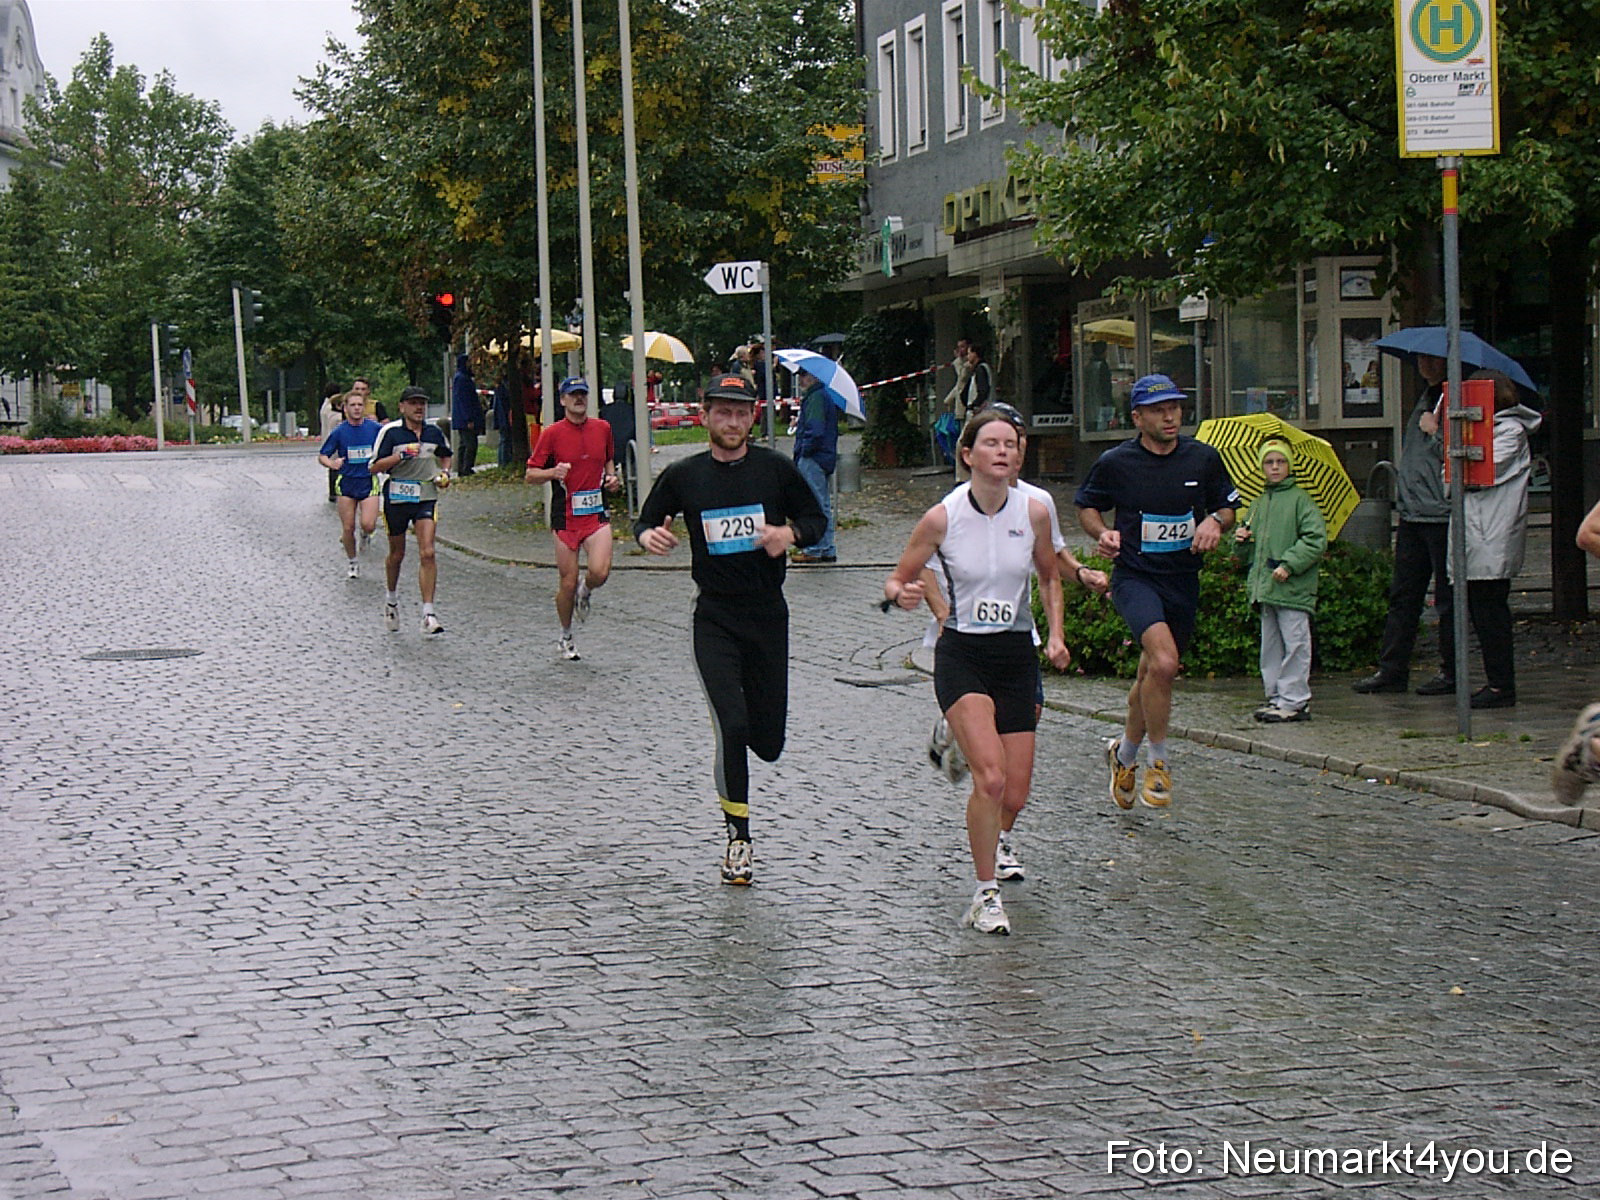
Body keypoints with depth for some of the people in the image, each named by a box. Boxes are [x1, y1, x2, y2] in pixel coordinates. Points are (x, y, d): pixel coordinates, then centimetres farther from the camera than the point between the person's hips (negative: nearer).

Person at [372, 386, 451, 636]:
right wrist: (401, 456, -21)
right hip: (396, 497, -1)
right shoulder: (390, 432, -5)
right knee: (396, 554, 13)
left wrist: (445, 473, 8)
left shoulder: (434, 432, 7)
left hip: (426, 496, 1)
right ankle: (391, 598, 42)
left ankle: (428, 615, -15)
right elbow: (375, 466, -8)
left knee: (427, 553, -14)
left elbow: (445, 455, 27)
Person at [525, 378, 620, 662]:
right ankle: (565, 638, 25)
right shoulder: (553, 433, -4)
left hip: (596, 513, 2)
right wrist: (553, 473, -20)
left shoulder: (602, 428, 7)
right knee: (568, 582, 2)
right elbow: (530, 475, -1)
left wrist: (612, 476, 6)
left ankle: (585, 592, 19)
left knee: (600, 572, -19)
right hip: (565, 517, -2)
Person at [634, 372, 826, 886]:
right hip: (714, 617, -1)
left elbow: (816, 518, 9)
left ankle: (728, 775, 42)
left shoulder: (775, 469, 0)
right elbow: (646, 519, 13)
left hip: (768, 613, 1)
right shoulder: (683, 476, 1)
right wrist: (648, 535, -11)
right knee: (732, 727, -15)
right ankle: (738, 838, 0)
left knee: (768, 742, 4)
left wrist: (790, 533, -13)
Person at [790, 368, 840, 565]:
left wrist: (805, 450, -15)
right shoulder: (826, 396, 18)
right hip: (826, 458, 11)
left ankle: (813, 550, -7)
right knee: (824, 505, 14)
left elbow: (815, 430, -22)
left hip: (813, 459, -11)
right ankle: (827, 550, 18)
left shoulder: (816, 397, -15)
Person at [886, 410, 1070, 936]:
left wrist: (1055, 635, 6)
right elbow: (896, 581, 1)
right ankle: (985, 896, -10)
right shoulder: (942, 517, -9)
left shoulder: (1033, 512, -1)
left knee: (1014, 796, 1)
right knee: (990, 776, -24)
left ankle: (988, 846, 37)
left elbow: (1049, 576, 17)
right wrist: (902, 594, -22)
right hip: (961, 655, -3)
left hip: (1017, 655, 3)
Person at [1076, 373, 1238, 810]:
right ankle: (1158, 763, -9)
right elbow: (1086, 505, 10)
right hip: (1134, 576, -4)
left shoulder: (1204, 459, 1)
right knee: (1163, 662, -27)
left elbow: (1228, 506, 14)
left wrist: (1214, 522, -8)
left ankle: (1125, 753, 43)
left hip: (1184, 581, 4)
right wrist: (1102, 533, -11)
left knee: (1152, 675, 16)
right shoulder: (1115, 462, -6)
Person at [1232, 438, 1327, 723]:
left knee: (1295, 644, -5)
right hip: (1265, 587, 7)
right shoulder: (1258, 504, 17)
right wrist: (1241, 540, 2)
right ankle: (1276, 697, 19)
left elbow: (1316, 540, -12)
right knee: (1270, 645, 12)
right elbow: (1246, 553, 24)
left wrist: (1289, 564, -19)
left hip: (1293, 589, -7)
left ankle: (1294, 701, -2)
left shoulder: (1300, 500, -3)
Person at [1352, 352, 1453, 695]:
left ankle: (1452, 672, 8)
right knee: (1402, 595, 8)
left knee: (1447, 597, 0)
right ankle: (1391, 669, 11)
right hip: (1412, 513, 8)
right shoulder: (1424, 401, 17)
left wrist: (1436, 432, -16)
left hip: (1443, 515, -8)